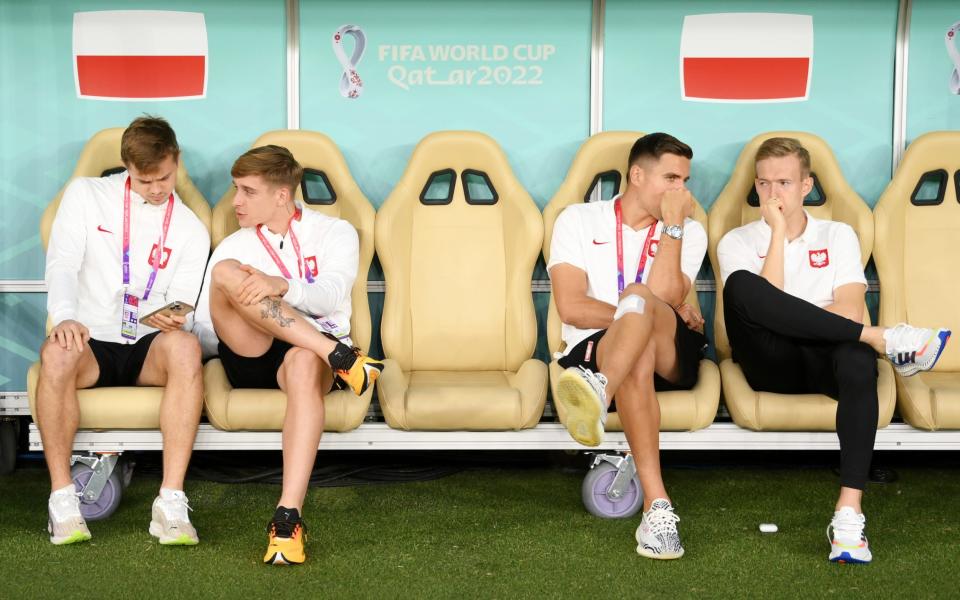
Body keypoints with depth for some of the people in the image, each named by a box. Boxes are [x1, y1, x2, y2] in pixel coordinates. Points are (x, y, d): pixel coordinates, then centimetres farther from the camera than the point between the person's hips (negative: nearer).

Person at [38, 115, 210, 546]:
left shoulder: (190, 230, 10)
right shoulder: (86, 195, 8)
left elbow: (180, 310, 5)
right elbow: (62, 263, -6)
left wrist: (161, 318, -22)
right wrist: (64, 317, -27)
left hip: (148, 349, 1)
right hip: (90, 342, -1)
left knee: (185, 346, -36)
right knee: (56, 353, -37)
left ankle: (171, 502, -39)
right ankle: (62, 498, -29)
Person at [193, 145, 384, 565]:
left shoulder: (334, 233, 12)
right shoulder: (233, 247, 22)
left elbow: (331, 295, -9)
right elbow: (205, 334, 16)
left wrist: (279, 286, -27)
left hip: (312, 352, -3)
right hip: (250, 358, 3)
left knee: (304, 362, -42)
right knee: (225, 273, -25)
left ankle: (288, 517, -51)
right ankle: (339, 355, -31)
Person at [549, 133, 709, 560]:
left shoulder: (689, 232, 15)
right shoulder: (578, 220, 11)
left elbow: (665, 296, -5)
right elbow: (571, 307, -3)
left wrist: (672, 225, -7)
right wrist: (643, 317, -8)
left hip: (671, 358, 1)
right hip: (595, 351, 0)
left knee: (638, 296, -36)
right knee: (637, 353, -41)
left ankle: (599, 396, -68)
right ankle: (657, 507, -56)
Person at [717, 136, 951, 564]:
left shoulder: (838, 236, 14)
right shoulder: (737, 242, 11)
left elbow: (850, 310, -1)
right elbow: (758, 305, -8)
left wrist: (785, 318, -12)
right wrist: (778, 231, -7)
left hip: (823, 359, 1)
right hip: (772, 362, 0)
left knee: (857, 357, -39)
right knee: (740, 286, -31)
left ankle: (849, 511, -48)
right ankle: (884, 339, -28)